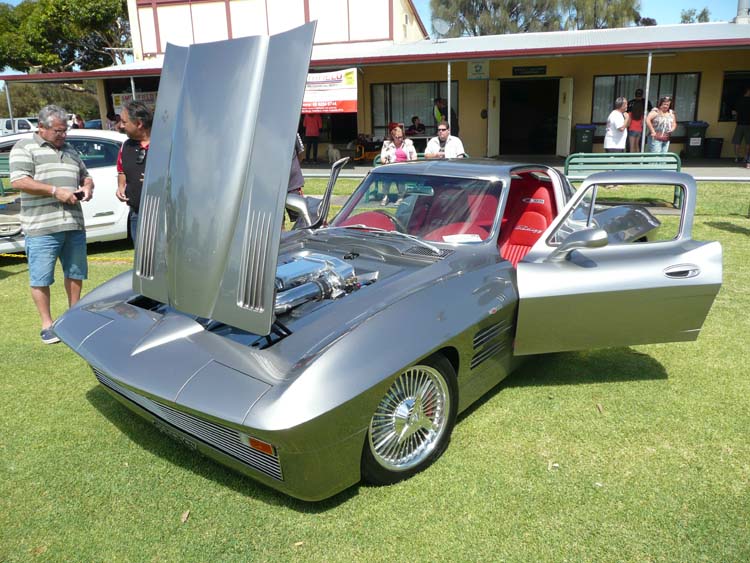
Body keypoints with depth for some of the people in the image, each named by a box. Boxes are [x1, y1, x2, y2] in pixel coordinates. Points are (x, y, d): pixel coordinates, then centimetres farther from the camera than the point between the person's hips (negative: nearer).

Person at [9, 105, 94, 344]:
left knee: (76, 273, 13)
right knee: (40, 279, 0)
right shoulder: (24, 148, 1)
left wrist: (87, 187, 3)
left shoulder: (70, 150, 19)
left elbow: (86, 176, 27)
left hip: (74, 224, 5)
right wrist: (55, 191, -16)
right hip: (41, 227, -5)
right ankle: (47, 324, 11)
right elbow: (19, 181, -10)